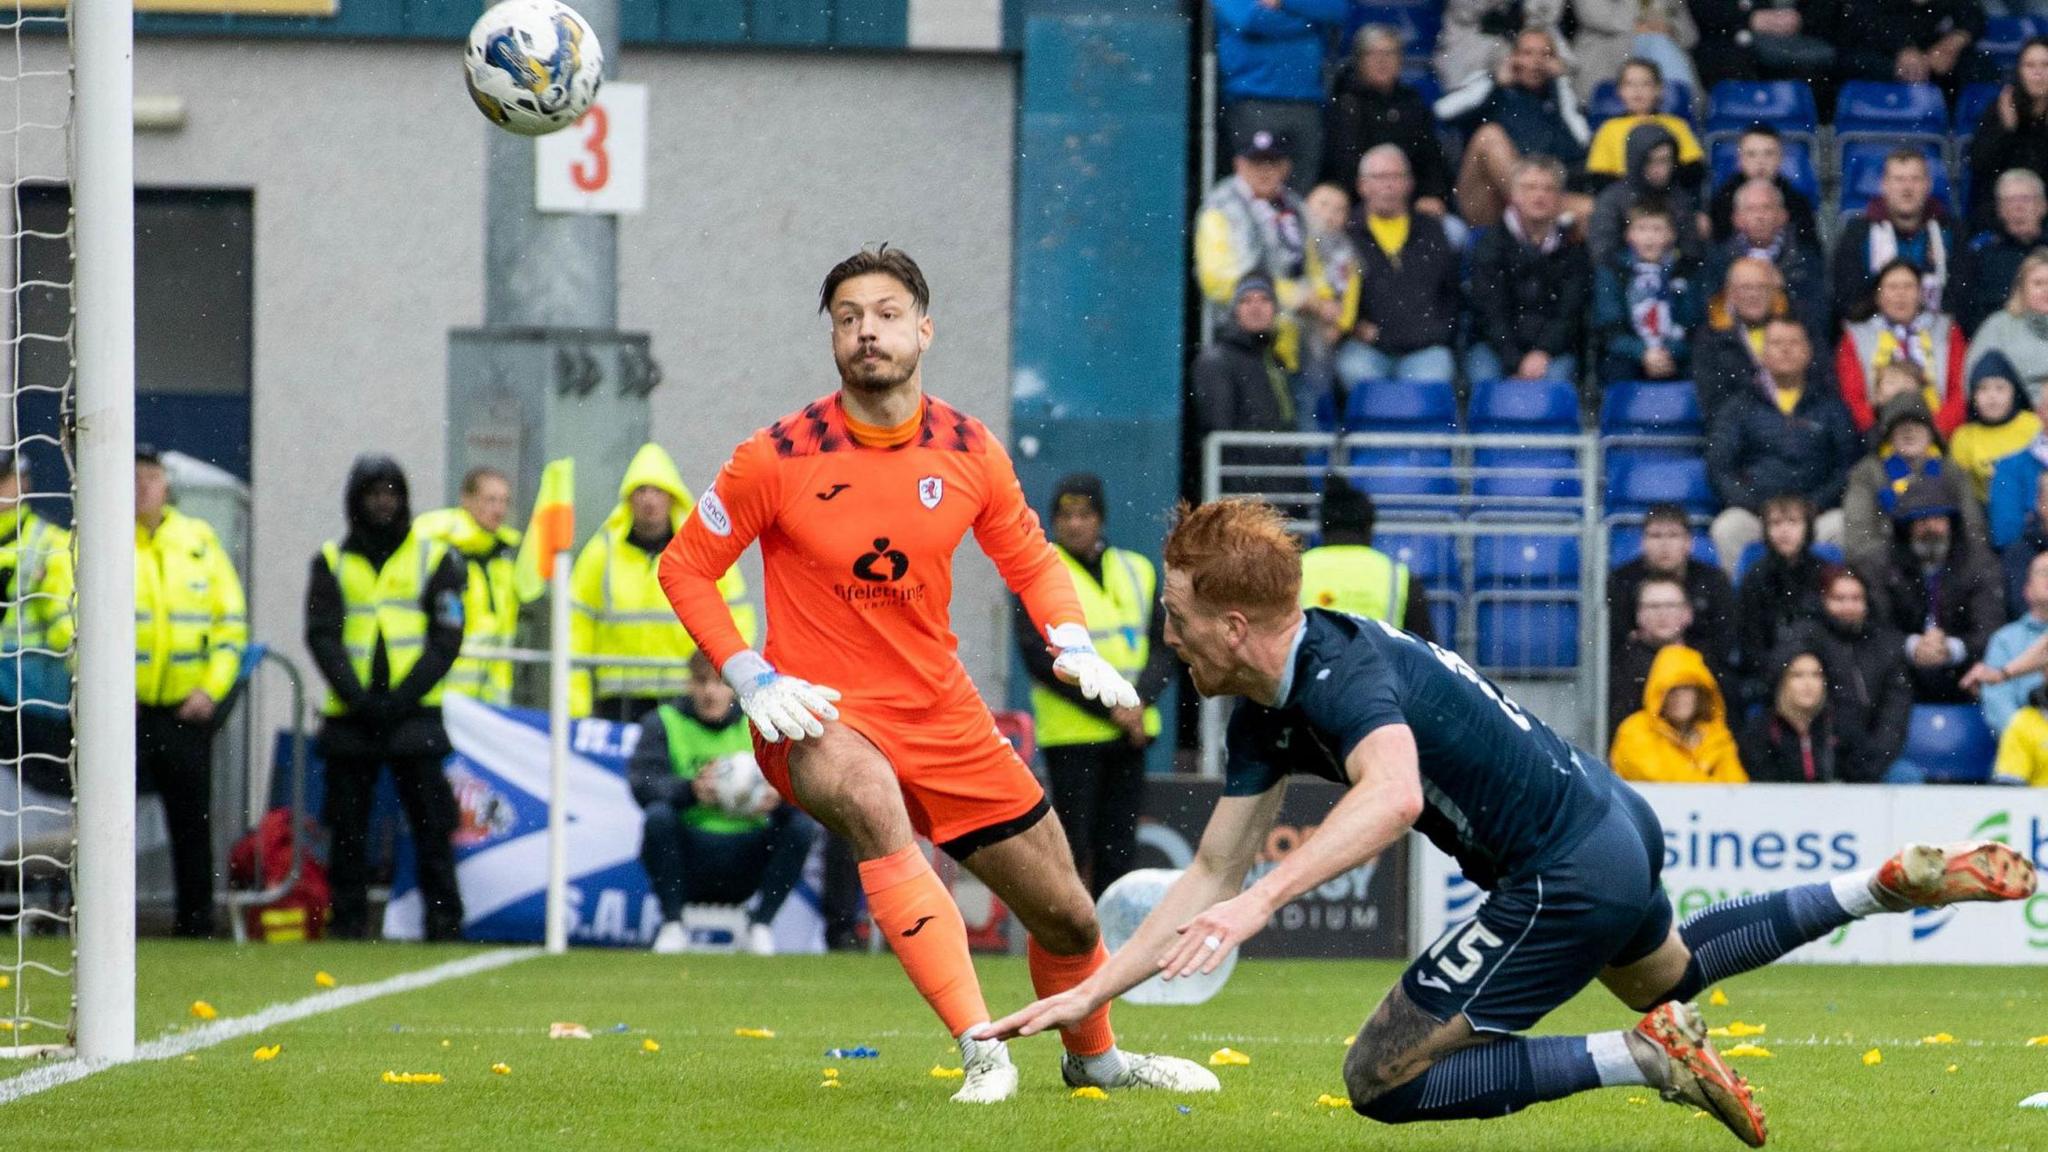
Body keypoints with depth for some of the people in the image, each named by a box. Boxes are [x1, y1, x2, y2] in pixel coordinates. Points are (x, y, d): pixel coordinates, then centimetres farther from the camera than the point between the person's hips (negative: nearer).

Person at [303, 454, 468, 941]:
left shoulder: (434, 558, 7)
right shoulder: (331, 562, 10)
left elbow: (446, 640, 1)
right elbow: (323, 636, 2)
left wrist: (403, 697, -11)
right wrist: (357, 697, -12)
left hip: (415, 714, -2)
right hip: (350, 716, 2)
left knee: (431, 821, -5)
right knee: (347, 825, 3)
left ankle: (444, 919, -2)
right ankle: (347, 918, 10)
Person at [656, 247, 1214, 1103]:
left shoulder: (971, 452, -2)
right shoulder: (779, 458, -12)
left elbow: (1029, 558, 14)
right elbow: (684, 565, -2)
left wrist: (1074, 646, -4)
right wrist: (752, 680, -12)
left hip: (941, 712, 4)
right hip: (820, 715, -4)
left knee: (1066, 917, 8)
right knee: (871, 802, -40)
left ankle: (1093, 1058, 42)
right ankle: (980, 1048, -42)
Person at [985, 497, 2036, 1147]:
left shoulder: (1344, 674, -26)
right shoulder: (1266, 715, 4)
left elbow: (1395, 793, -49)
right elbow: (1211, 876, 8)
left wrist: (1262, 901, -58)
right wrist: (1087, 993, 2)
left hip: (1569, 881, -10)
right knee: (1665, 973, 41)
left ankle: (1641, 1056, -12)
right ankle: (1886, 885, 34)